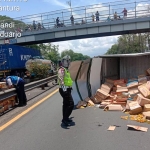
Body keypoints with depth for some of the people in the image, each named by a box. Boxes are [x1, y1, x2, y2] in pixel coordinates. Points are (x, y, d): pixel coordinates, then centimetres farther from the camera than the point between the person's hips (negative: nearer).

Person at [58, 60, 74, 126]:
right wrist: (64, 87, -38)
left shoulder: (65, 69, 17)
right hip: (65, 90, -11)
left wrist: (69, 87, 33)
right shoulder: (61, 69, -16)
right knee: (71, 104, -11)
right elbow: (60, 79, -30)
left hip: (67, 90, 11)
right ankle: (65, 119, -2)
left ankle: (65, 118, 29)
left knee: (66, 104, 17)